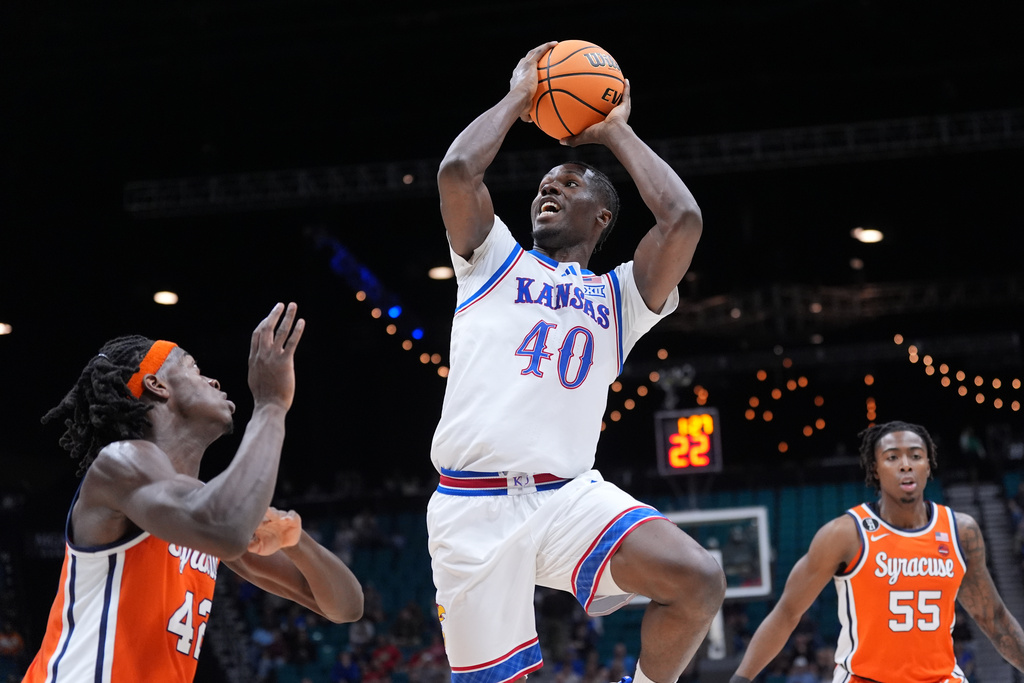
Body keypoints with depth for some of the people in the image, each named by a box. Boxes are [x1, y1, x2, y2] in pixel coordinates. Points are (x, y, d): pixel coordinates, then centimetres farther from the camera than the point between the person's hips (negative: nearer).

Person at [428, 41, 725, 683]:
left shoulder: (619, 298, 19)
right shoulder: (495, 260, 18)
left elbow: (683, 219, 2)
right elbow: (457, 171, -1)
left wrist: (617, 133, 15)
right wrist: (518, 98, 15)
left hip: (571, 495, 1)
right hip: (473, 504, -1)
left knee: (700, 580, -23)